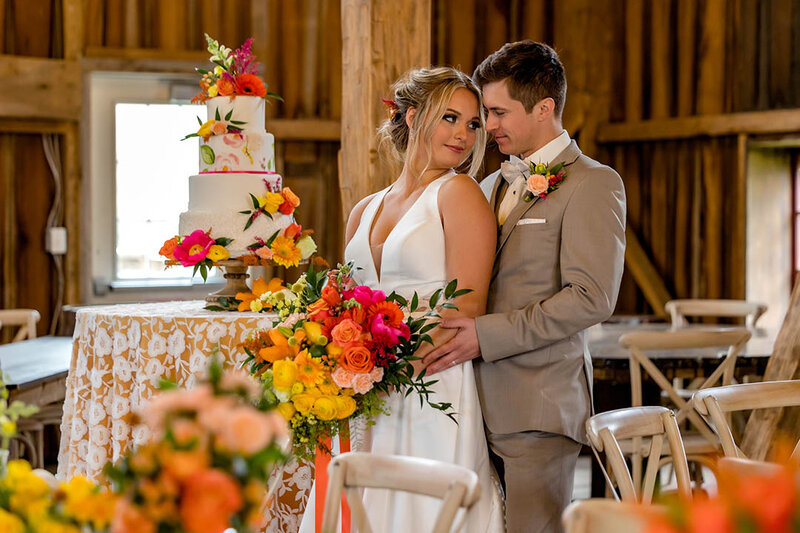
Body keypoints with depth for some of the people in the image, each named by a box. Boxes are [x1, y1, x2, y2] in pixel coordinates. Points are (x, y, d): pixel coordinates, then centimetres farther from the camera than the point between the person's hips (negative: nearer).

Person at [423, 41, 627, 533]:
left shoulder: (593, 184, -4)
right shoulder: (491, 187, 20)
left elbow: (591, 298, -15)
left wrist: (487, 335, -17)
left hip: (538, 407, -7)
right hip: (479, 404, 7)